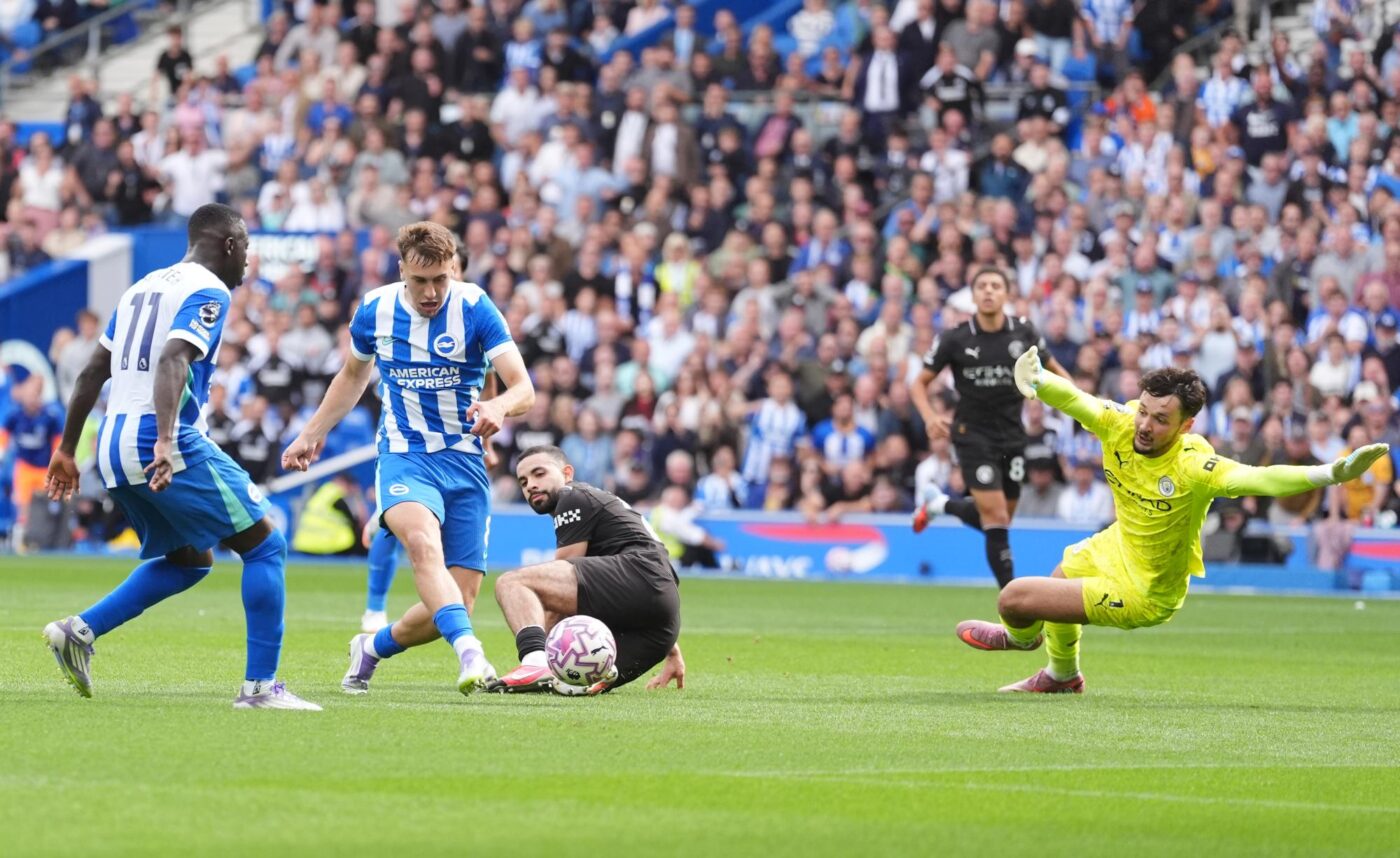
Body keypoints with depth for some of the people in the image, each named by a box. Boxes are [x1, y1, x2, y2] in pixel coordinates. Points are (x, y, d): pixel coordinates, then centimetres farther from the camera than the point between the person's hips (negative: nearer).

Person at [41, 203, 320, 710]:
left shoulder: (142, 288, 20)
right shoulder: (208, 293, -6)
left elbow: (92, 373, 22)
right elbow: (172, 361, -23)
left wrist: (67, 450, 27)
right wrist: (165, 441, -35)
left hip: (113, 450, 9)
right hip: (171, 445, -9)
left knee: (189, 560, 23)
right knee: (265, 547, 0)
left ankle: (78, 631, 9)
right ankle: (259, 687, -6)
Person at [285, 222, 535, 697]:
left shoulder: (475, 309, -11)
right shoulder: (375, 310, -2)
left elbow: (524, 389, -17)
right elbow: (353, 375, 20)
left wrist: (498, 406, -40)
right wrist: (312, 435, 22)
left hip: (465, 461, 0)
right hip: (403, 457, 0)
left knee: (459, 602, -3)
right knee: (423, 542, -35)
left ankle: (370, 648, 24)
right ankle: (471, 655, -48)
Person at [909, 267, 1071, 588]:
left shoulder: (1024, 333, -3)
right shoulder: (955, 339, -9)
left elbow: (1053, 370, 12)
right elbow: (920, 384, 1)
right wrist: (930, 416, -19)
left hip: (1012, 437, 4)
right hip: (973, 435, -4)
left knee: (999, 520, 13)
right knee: (995, 517, -13)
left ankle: (940, 503, 41)